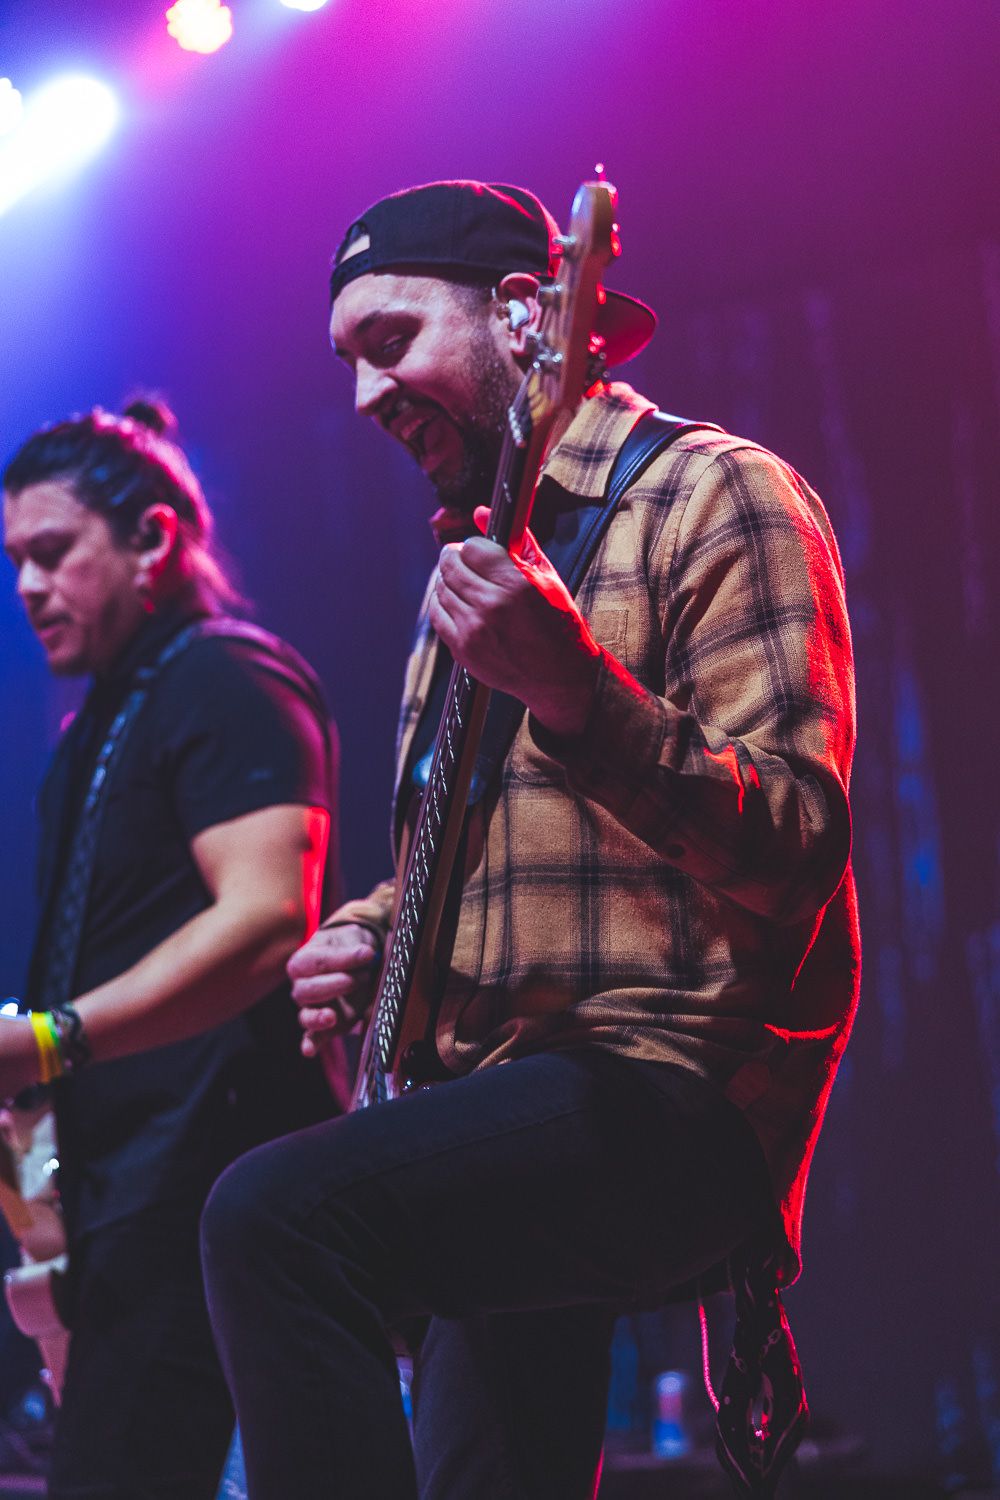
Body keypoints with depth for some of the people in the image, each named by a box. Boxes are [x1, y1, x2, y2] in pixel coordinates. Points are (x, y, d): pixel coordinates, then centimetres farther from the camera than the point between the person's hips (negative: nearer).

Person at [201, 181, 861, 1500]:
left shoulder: (712, 496, -6)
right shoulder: (484, 547, 20)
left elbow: (798, 847, -19)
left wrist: (572, 694, -32)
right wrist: (367, 938, 9)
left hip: (682, 1093, -9)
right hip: (494, 1108, 9)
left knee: (277, 1215, -30)